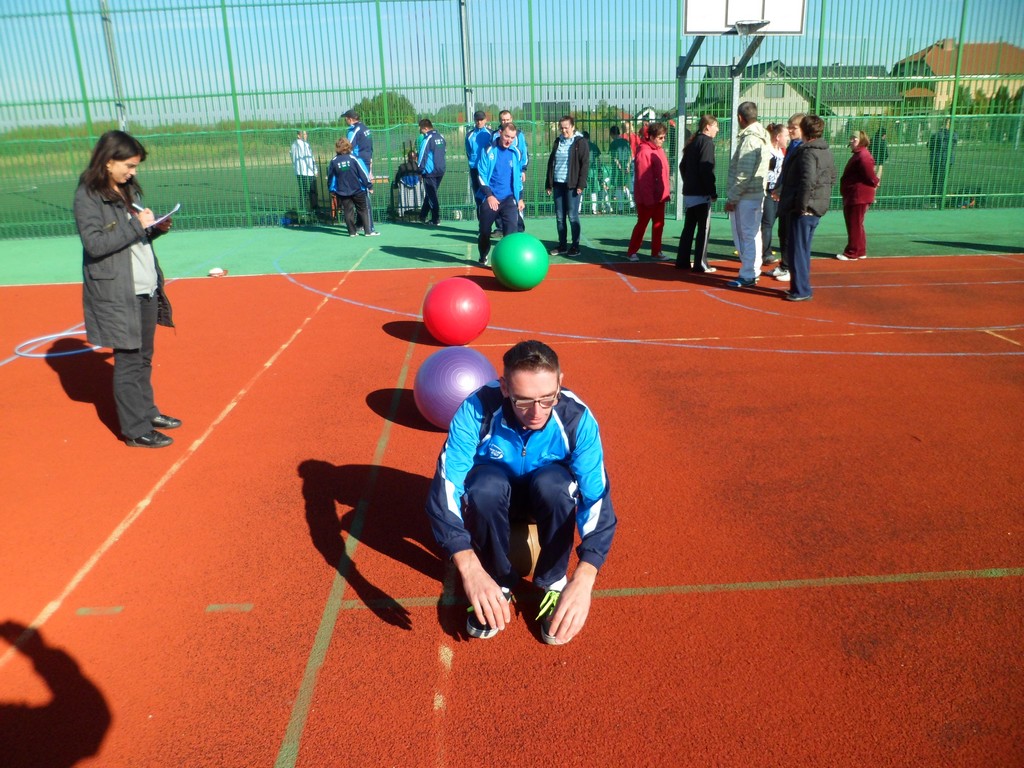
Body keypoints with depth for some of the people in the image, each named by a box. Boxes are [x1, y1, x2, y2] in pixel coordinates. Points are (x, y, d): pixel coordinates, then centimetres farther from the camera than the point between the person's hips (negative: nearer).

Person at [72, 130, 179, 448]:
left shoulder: (129, 189, 13)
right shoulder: (88, 196, -10)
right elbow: (94, 243, -19)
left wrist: (156, 228, 0)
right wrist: (137, 225, -19)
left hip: (146, 289, 7)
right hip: (117, 294, -7)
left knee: (144, 358, 16)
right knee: (128, 361, -2)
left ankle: (146, 412, 30)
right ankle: (136, 430, 6)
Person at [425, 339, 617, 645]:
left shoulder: (577, 418, -30)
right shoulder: (477, 410, -32)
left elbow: (598, 499, -34)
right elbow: (445, 489, -37)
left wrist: (584, 579, -49)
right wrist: (470, 569, -51)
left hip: (551, 499, 0)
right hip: (492, 500, 0)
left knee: (552, 482, -34)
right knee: (486, 484, -34)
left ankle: (554, 581, -11)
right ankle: (499, 582, -10)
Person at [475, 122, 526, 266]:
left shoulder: (516, 152, 5)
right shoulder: (489, 150, -5)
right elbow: (482, 174, -7)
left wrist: (520, 198, 12)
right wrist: (489, 195, -16)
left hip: (509, 198, 1)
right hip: (489, 198, -1)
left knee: (511, 230, -12)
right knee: (485, 231, 10)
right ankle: (483, 257, 33)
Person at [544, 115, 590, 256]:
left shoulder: (581, 142, -3)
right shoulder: (557, 142, 14)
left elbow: (585, 164, -8)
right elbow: (551, 162, 17)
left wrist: (581, 184, -15)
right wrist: (548, 183, 12)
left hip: (572, 185, -5)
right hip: (558, 184, 5)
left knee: (572, 216, -2)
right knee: (559, 217, 7)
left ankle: (575, 246, 6)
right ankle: (562, 245, 15)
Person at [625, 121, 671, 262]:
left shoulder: (659, 150, 11)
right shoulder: (644, 151, -16)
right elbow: (643, 178, -19)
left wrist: (665, 192, 11)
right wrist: (648, 197, -20)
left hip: (659, 196, 8)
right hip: (647, 197, -8)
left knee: (659, 224, 11)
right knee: (642, 224, 1)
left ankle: (656, 252, 19)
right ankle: (632, 252, 12)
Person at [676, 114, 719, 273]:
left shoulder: (693, 142, 15)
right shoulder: (707, 142, -11)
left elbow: (682, 165, 18)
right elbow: (706, 170, -19)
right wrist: (713, 192, -15)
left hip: (689, 192, 8)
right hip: (701, 193, -8)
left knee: (689, 227, 13)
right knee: (704, 228, -3)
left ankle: (682, 261, 17)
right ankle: (700, 264, -2)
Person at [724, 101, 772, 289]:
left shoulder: (749, 139, -16)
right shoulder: (762, 137, 13)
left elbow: (744, 175, -22)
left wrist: (732, 198, -15)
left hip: (746, 196, -9)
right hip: (757, 193, 9)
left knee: (747, 235, -4)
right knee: (752, 234, 16)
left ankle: (747, 276, 1)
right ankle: (753, 271, 25)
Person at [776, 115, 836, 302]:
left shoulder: (808, 152, -16)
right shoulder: (827, 152, 14)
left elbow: (807, 181, -27)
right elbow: (832, 178, 21)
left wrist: (801, 205, -20)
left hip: (804, 210, -9)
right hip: (817, 208, 9)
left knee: (798, 250, -2)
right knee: (803, 249, 18)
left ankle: (801, 291, 1)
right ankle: (801, 287, 26)